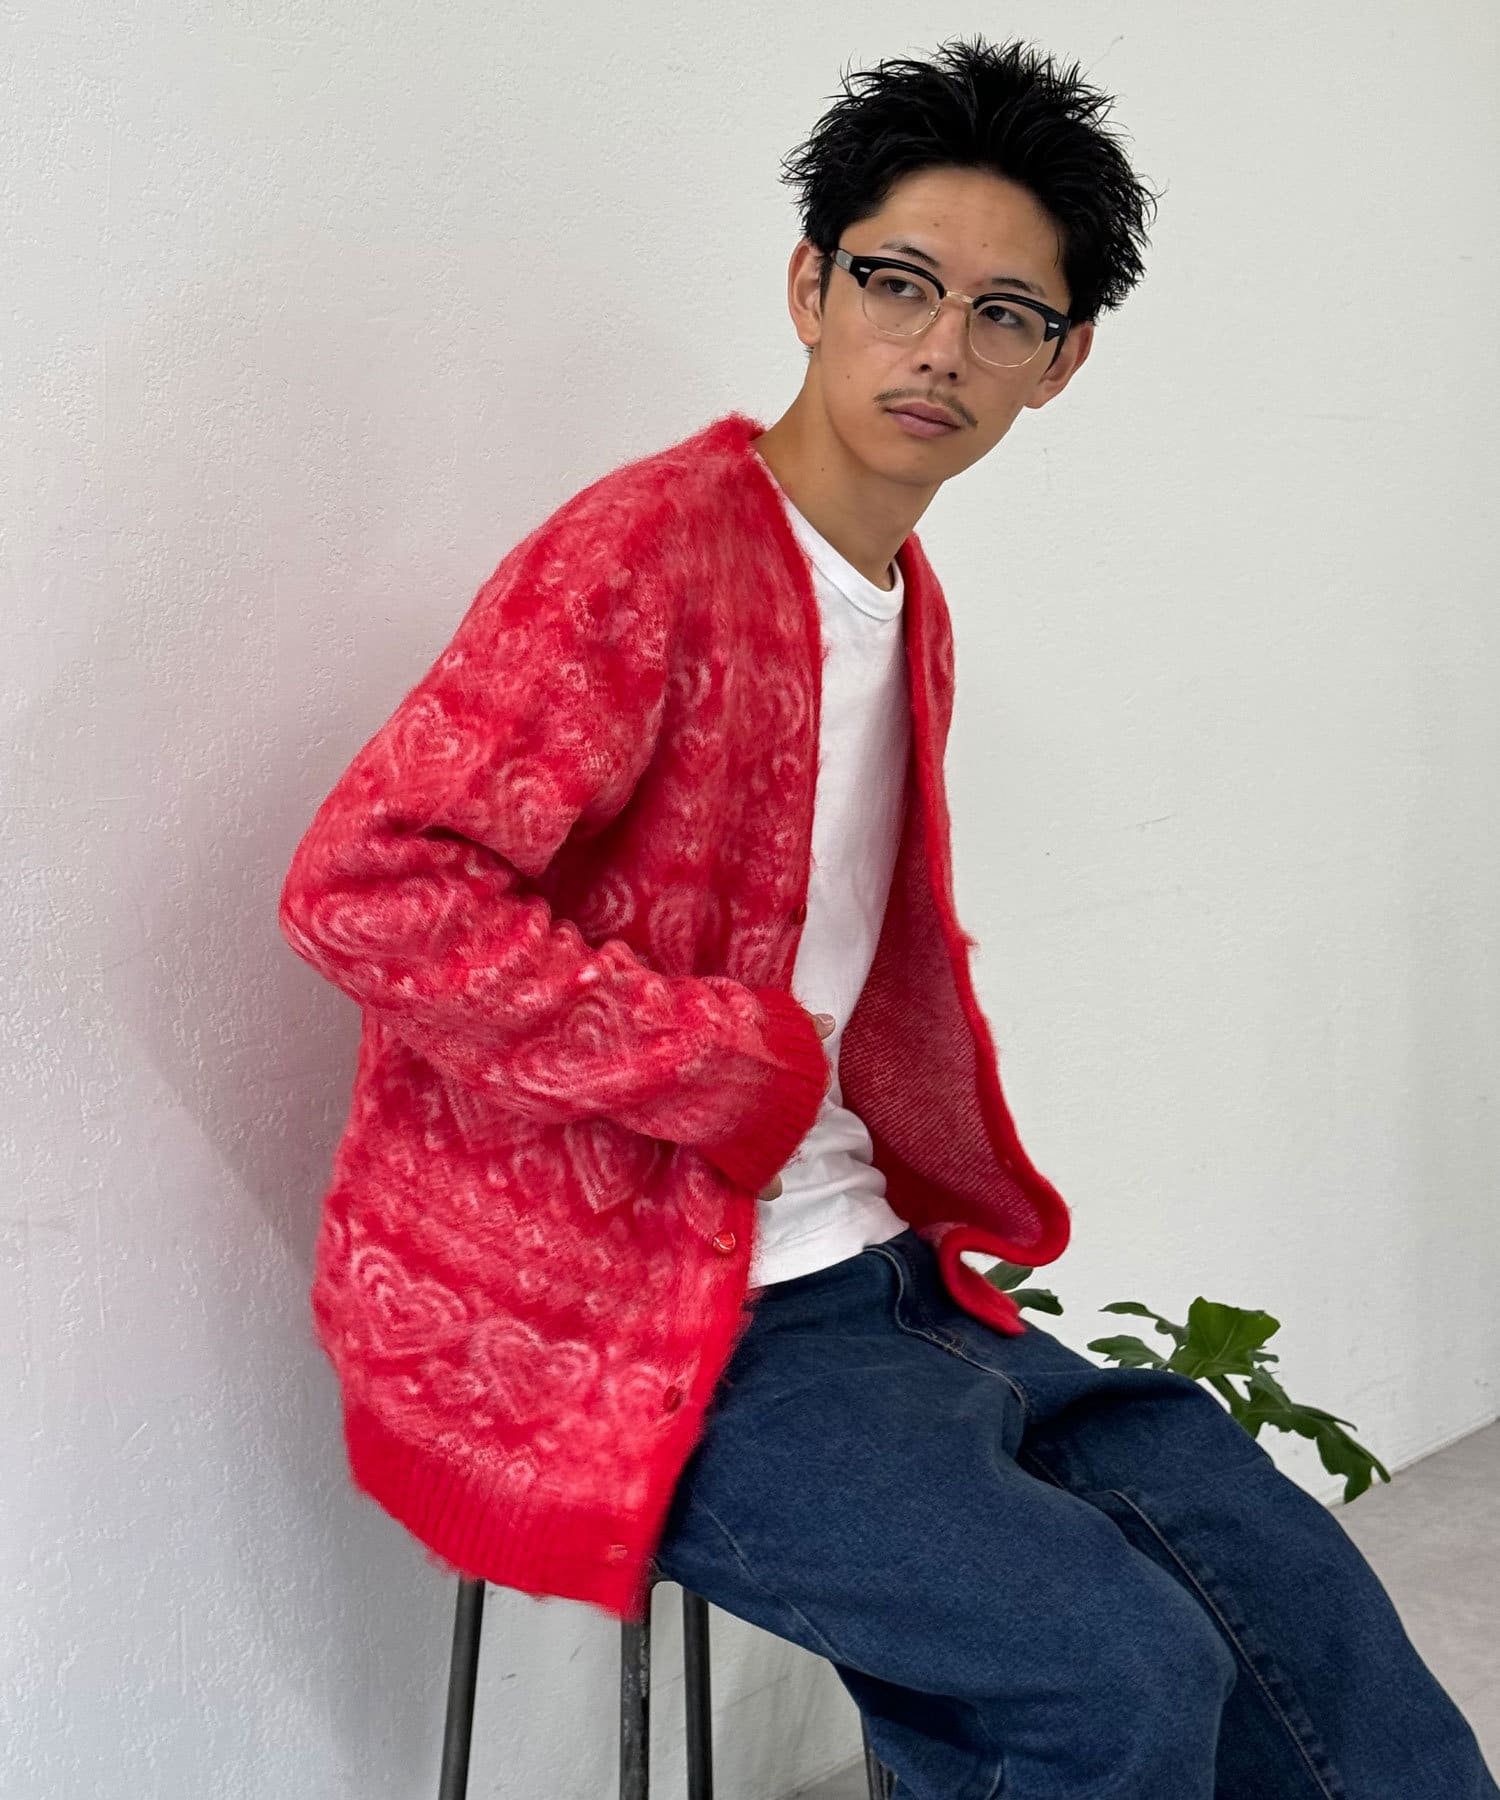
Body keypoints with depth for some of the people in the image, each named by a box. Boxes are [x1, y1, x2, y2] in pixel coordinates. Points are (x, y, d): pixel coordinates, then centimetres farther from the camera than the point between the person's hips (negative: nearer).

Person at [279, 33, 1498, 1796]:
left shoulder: (909, 609, 15)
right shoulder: (652, 548, -13)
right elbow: (368, 885, -24)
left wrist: (975, 1210, 12)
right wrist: (744, 1071, -20)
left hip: (862, 1272, 9)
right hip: (604, 1326, -8)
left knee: (1297, 1600, 3)